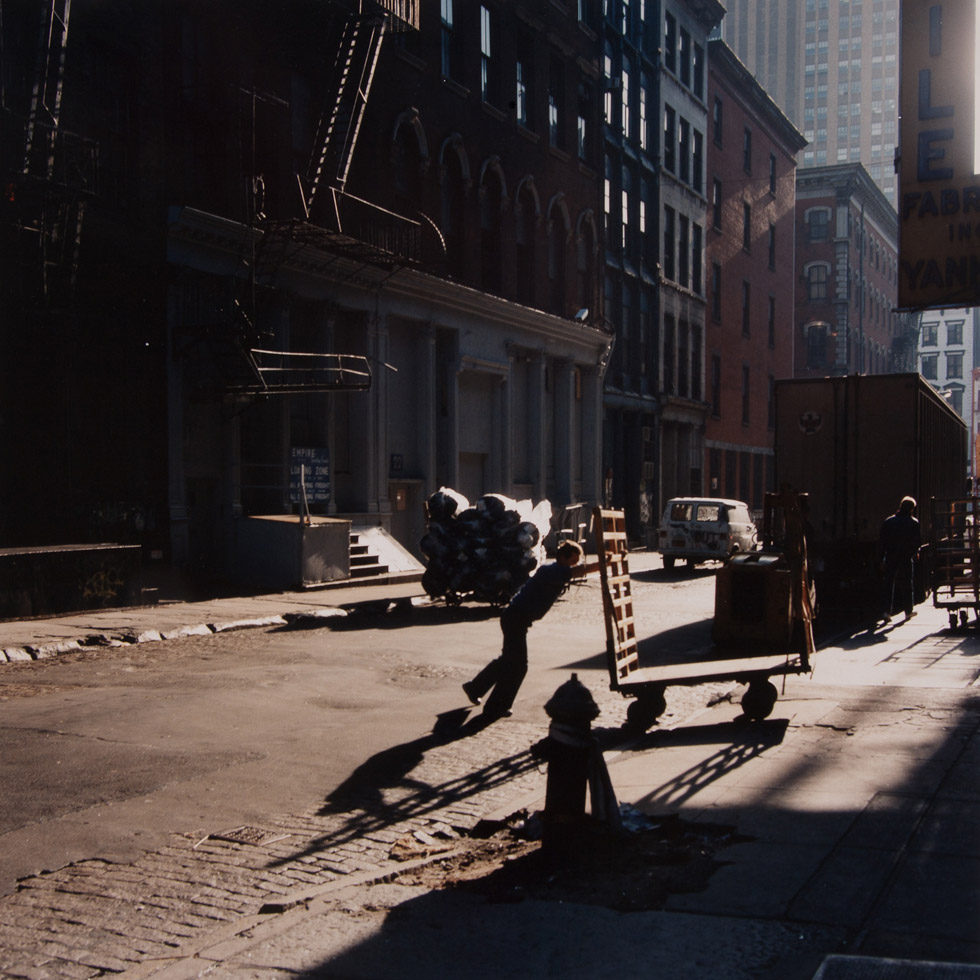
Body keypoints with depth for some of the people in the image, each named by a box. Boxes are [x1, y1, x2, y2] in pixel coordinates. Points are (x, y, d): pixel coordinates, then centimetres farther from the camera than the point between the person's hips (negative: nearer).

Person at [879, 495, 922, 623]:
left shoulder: (888, 521, 4)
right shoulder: (913, 523, -5)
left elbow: (883, 542, 4)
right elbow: (918, 541, -3)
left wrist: (883, 559, 8)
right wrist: (915, 552, 17)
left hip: (891, 558, 2)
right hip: (907, 558, -2)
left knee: (889, 585, 3)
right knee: (908, 585, 10)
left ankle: (886, 611, -7)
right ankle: (908, 611, 16)